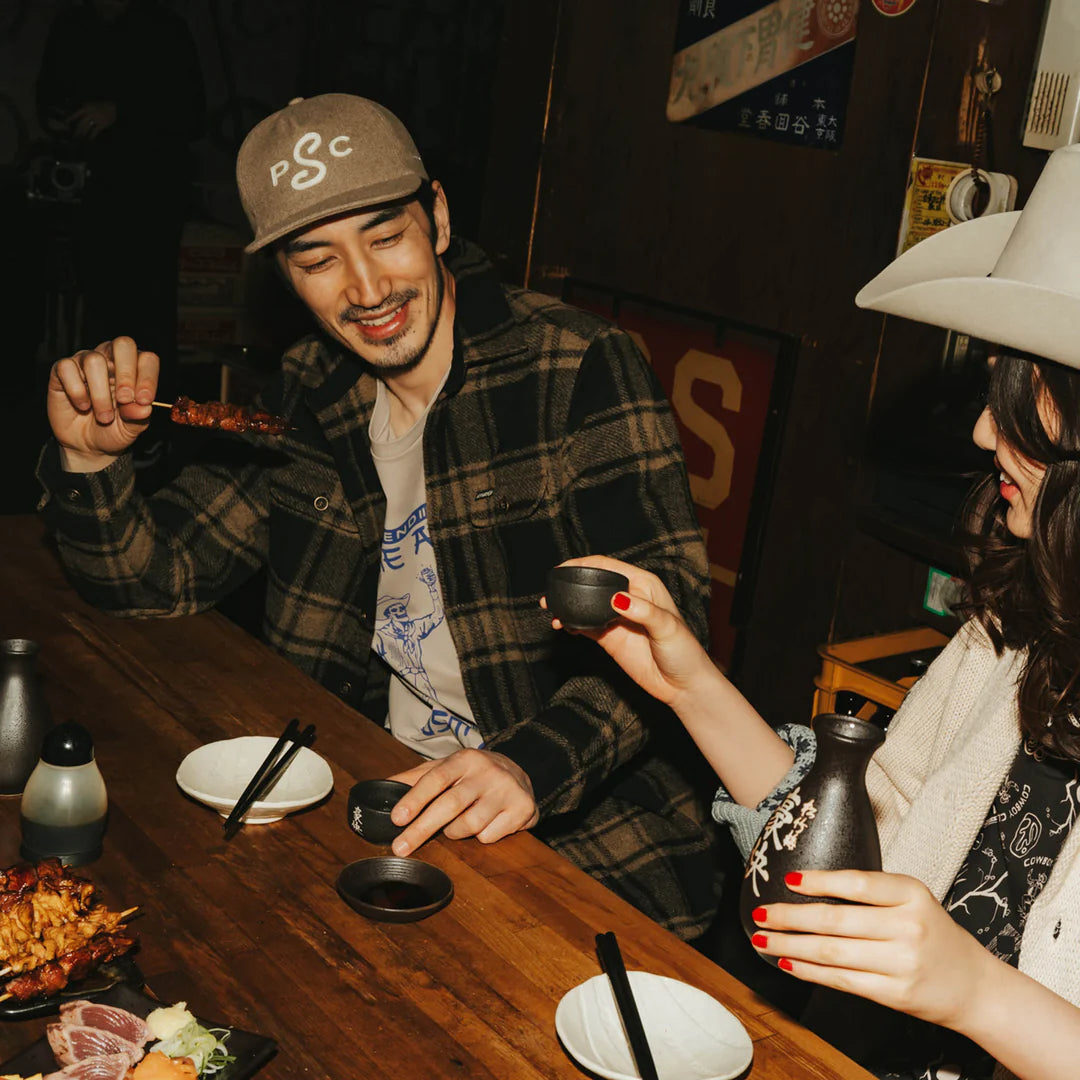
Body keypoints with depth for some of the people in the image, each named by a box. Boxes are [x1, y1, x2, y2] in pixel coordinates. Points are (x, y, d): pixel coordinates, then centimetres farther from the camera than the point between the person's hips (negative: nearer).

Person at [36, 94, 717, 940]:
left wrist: (536, 765, -34)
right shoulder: (306, 402, 6)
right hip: (389, 804, 5)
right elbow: (152, 577, 10)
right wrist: (91, 459, -10)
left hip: (588, 840, -4)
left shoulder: (580, 366, -10)